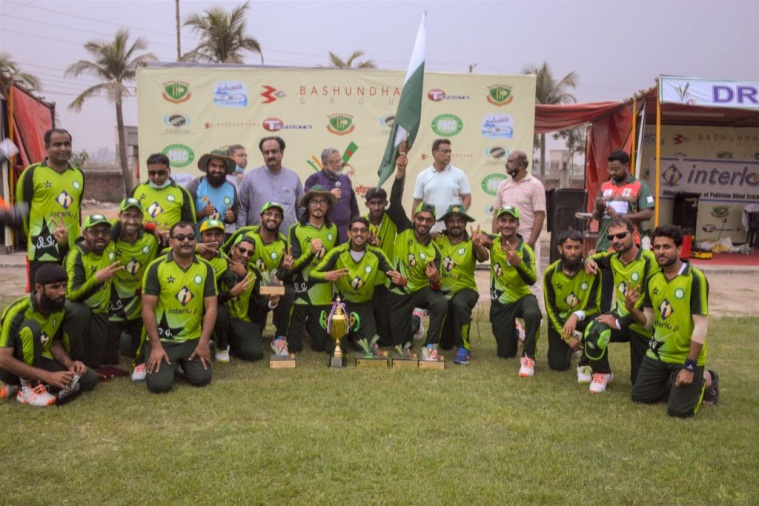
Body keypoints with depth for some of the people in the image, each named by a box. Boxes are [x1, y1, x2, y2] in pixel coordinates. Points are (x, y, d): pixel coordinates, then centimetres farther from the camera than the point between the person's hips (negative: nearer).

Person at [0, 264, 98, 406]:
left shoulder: (59, 308, -6)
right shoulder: (17, 312, -26)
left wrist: (69, 363, -15)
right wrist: (48, 376, -33)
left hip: (37, 361, 7)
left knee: (90, 379, -9)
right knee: (31, 328, -32)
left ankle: (16, 385, -1)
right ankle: (28, 387, -21)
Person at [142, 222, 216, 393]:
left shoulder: (206, 268, -2)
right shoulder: (156, 267, -10)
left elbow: (211, 308, -2)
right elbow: (147, 309, -10)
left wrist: (203, 343, -9)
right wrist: (156, 346, -14)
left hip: (193, 339, 2)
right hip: (162, 339, -2)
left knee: (202, 379, -10)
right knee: (159, 384, -15)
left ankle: (183, 363, 25)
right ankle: (164, 360, 21)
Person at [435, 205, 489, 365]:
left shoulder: (470, 243, -7)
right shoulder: (438, 240, 0)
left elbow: (484, 258, -25)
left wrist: (478, 245, -46)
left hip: (465, 289, -2)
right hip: (442, 291, 2)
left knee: (459, 303, -40)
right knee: (444, 344, 4)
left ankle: (464, 347, -22)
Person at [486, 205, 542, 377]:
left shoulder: (525, 250, -16)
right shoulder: (493, 242, -5)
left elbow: (531, 280, -29)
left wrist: (518, 263, -49)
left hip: (521, 297, -3)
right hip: (499, 304, 3)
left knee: (533, 314, -41)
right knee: (505, 354, 9)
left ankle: (528, 357, -23)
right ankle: (513, 331, 42)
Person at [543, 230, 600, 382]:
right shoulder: (550, 273, -16)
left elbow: (595, 305, -17)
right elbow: (550, 309, -9)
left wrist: (577, 316, -38)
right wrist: (567, 337, -14)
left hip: (582, 318, -1)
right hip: (560, 320, 1)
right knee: (557, 365, -9)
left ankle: (584, 365, -9)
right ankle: (569, 347, 30)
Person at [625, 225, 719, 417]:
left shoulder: (695, 279, -19)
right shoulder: (653, 279, 1)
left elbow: (701, 326, -19)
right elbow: (649, 321, 5)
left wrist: (690, 366, -21)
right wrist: (631, 309, -17)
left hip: (686, 357, -6)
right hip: (657, 354, 6)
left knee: (678, 410, -7)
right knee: (639, 396, 9)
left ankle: (706, 381, 20)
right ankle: (675, 385, 31)